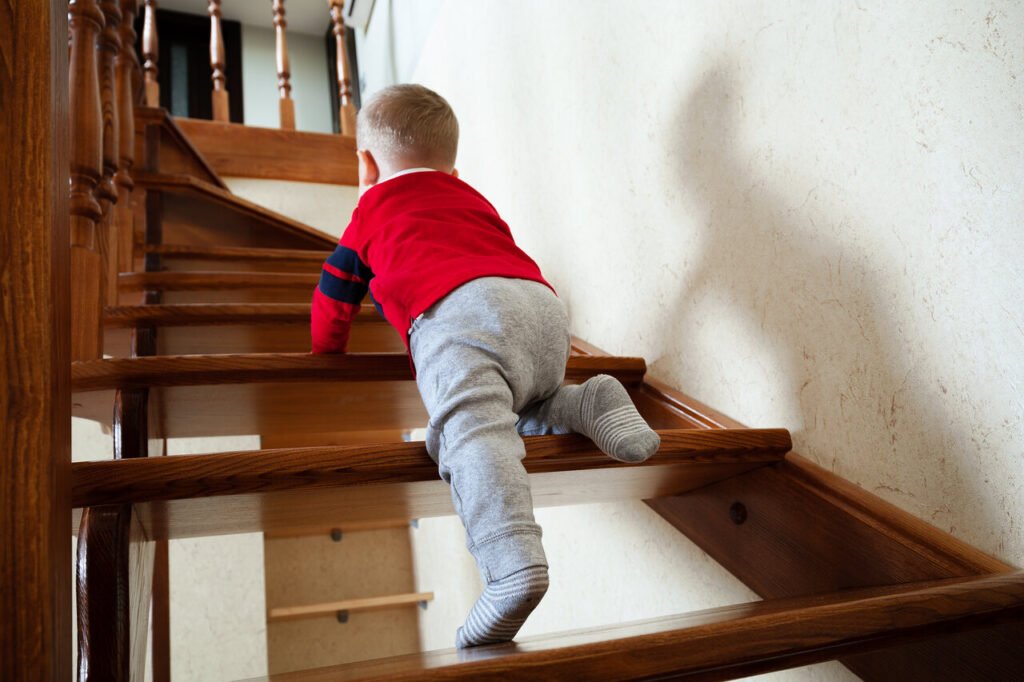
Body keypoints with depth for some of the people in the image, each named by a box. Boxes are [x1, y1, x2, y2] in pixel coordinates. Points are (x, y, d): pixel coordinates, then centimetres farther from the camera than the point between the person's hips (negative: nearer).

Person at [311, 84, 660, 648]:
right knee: (518, 411, 27)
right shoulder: (474, 200, 41)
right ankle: (589, 404, 0)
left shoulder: (373, 210, 29)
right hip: (545, 309, 6)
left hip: (457, 314, -6)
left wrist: (327, 352, 52)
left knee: (472, 431, -25)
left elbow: (333, 296, 35)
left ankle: (513, 564, -46)